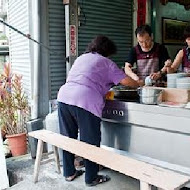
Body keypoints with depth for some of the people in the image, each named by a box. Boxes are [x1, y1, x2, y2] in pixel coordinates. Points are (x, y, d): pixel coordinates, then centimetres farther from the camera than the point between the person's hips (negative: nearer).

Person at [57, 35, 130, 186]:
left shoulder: (81, 58, 27)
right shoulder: (106, 62, 10)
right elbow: (125, 81, 5)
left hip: (64, 96, 7)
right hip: (85, 101, -7)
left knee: (68, 138, 16)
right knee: (90, 142, 6)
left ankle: (69, 173, 29)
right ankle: (91, 178, 18)